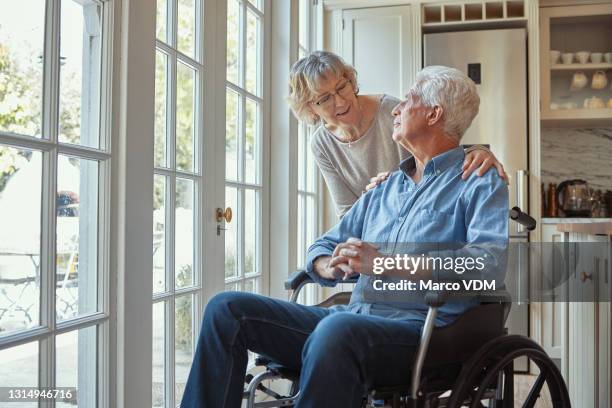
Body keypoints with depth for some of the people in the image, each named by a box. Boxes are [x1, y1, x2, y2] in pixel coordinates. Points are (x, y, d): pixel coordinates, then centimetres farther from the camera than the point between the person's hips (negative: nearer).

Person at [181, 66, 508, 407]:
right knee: (226, 308, -5)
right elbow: (324, 246, 24)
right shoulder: (385, 188, 26)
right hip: (353, 316, 7)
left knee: (338, 328, -40)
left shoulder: (480, 184, 4)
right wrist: (330, 267, -2)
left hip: (420, 328, -7)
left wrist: (387, 263, -22)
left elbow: (490, 261, -15)